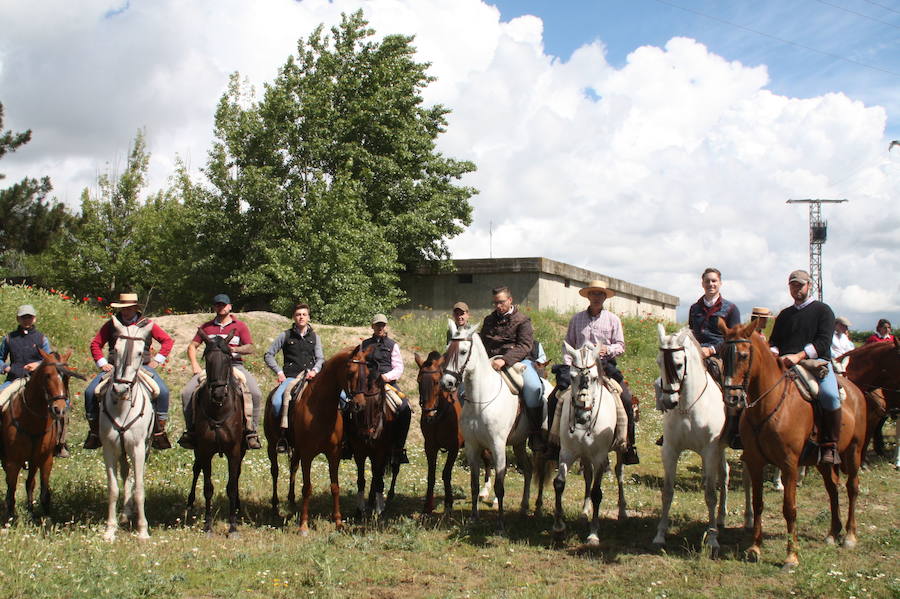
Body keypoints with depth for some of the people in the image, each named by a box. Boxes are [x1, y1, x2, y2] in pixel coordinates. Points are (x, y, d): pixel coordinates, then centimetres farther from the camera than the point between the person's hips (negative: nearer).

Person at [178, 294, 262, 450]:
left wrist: (233, 349, -18)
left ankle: (251, 430, -16)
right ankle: (190, 429, -3)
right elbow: (192, 346, 16)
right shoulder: (206, 327, 16)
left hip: (234, 365, -2)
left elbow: (250, 348, 1)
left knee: (255, 393, -27)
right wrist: (194, 364, 0)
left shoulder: (240, 326, 9)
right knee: (187, 392, -18)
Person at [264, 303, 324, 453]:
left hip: (311, 377, 2)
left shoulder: (314, 337, 16)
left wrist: (314, 370, -10)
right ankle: (282, 434, -14)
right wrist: (279, 372, -2)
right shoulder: (286, 336, 9)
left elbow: (320, 358, 11)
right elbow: (269, 355, 10)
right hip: (290, 377, -2)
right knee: (276, 402, -31)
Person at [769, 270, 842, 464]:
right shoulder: (785, 314, 27)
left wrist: (799, 356, -17)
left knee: (829, 395, -34)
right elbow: (774, 340, 25)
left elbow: (823, 342, -2)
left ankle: (829, 446, -22)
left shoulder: (823, 310, 12)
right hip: (784, 365, 4)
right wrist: (774, 352, -1)